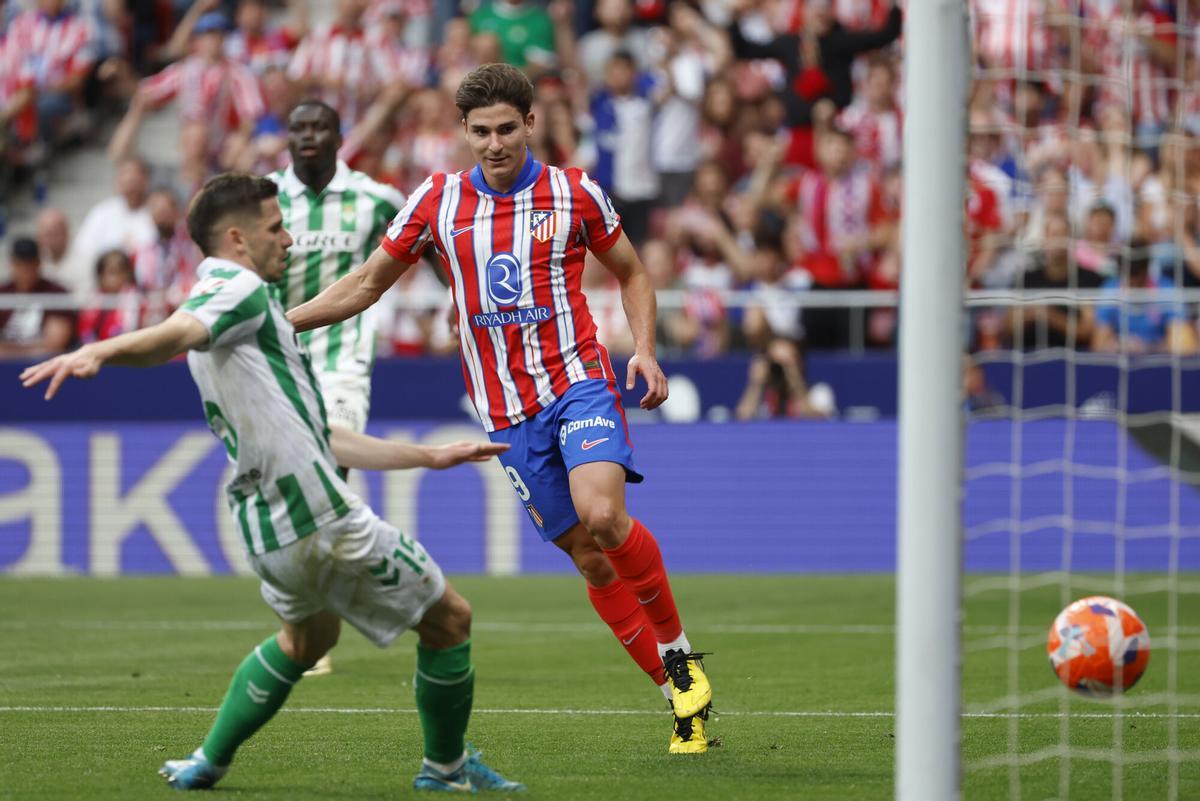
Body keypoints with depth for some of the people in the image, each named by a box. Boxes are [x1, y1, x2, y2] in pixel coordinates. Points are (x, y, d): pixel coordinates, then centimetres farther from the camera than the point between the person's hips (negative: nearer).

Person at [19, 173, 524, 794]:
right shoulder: (240, 289, -8)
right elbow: (179, 333, -32)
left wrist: (430, 456, 32)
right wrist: (101, 351, -54)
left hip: (269, 536, 10)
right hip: (322, 522, -10)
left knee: (305, 639, 35)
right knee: (448, 620, 7)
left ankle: (207, 762, 31)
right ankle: (446, 767, 23)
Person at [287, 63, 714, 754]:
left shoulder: (575, 194, 1)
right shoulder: (436, 202, 4)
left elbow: (632, 273, 15)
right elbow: (367, 284, 13)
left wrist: (645, 351, -1)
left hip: (579, 380, -2)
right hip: (508, 412, 2)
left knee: (602, 517, -27)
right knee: (589, 556, -2)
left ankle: (679, 653, -6)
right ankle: (682, 698, 7)